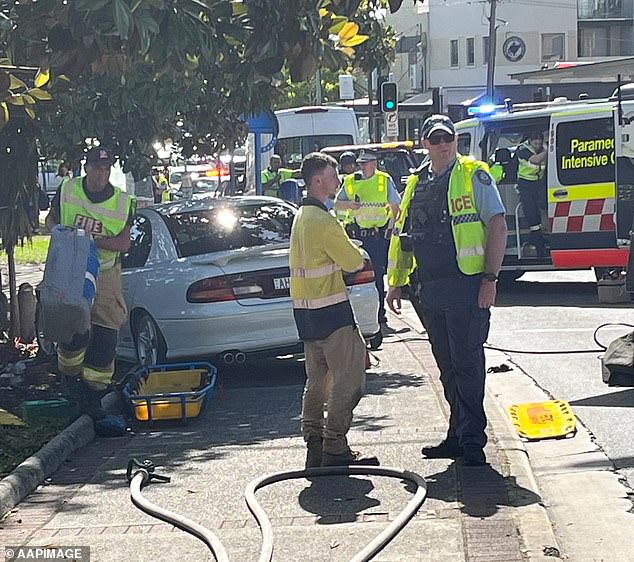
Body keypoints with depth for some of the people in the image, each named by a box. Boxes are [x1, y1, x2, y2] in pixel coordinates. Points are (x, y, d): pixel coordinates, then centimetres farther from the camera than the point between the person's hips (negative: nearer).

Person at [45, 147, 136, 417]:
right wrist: (57, 229, -9)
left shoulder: (122, 202, -1)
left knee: (105, 335, -2)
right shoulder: (67, 190, -1)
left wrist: (91, 240, -19)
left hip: (106, 273, 2)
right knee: (77, 329, -17)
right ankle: (71, 379, 10)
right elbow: (51, 218, 15)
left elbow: (124, 243, -5)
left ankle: (94, 394, 11)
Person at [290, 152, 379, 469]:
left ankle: (315, 447, 15)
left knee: (317, 379, 13)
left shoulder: (302, 216, 14)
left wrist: (343, 254, 8)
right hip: (330, 310, -10)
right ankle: (335, 448, -7)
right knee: (349, 378, -5)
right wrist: (355, 253, 8)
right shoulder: (324, 221, -17)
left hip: (305, 308, 10)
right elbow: (354, 262, -12)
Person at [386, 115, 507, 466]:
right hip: (430, 289, 6)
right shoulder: (416, 184, 16)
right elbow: (402, 237, 22)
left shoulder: (474, 175, -2)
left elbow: (497, 226, -7)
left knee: (467, 363, -6)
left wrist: (490, 278, -15)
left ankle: (472, 440, -1)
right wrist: (395, 283, 17)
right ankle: (458, 435, 20)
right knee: (447, 367, 11)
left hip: (466, 285, -6)